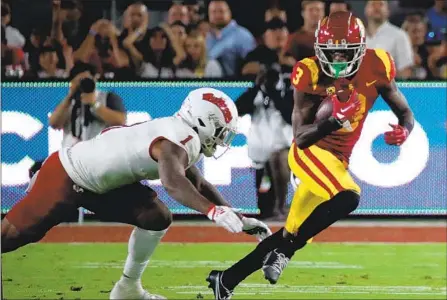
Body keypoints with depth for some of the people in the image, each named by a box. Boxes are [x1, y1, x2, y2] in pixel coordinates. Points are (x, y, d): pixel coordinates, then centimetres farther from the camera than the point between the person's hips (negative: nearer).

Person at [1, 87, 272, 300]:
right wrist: (213, 211, -55)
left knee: (157, 218, 0)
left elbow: (199, 186, 18)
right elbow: (173, 183, -46)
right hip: (64, 178, -9)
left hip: (98, 182, 9)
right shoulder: (180, 140, -26)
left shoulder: (182, 137, 5)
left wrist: (240, 220, 14)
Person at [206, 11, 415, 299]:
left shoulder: (376, 68, -7)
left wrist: (404, 130, -19)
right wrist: (335, 119, -35)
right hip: (310, 152, -5)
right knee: (346, 198, -32)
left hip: (338, 160, 5)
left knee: (290, 236, 9)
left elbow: (405, 113, 5)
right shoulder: (310, 75, -16)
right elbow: (301, 137, -18)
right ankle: (283, 252, -16)